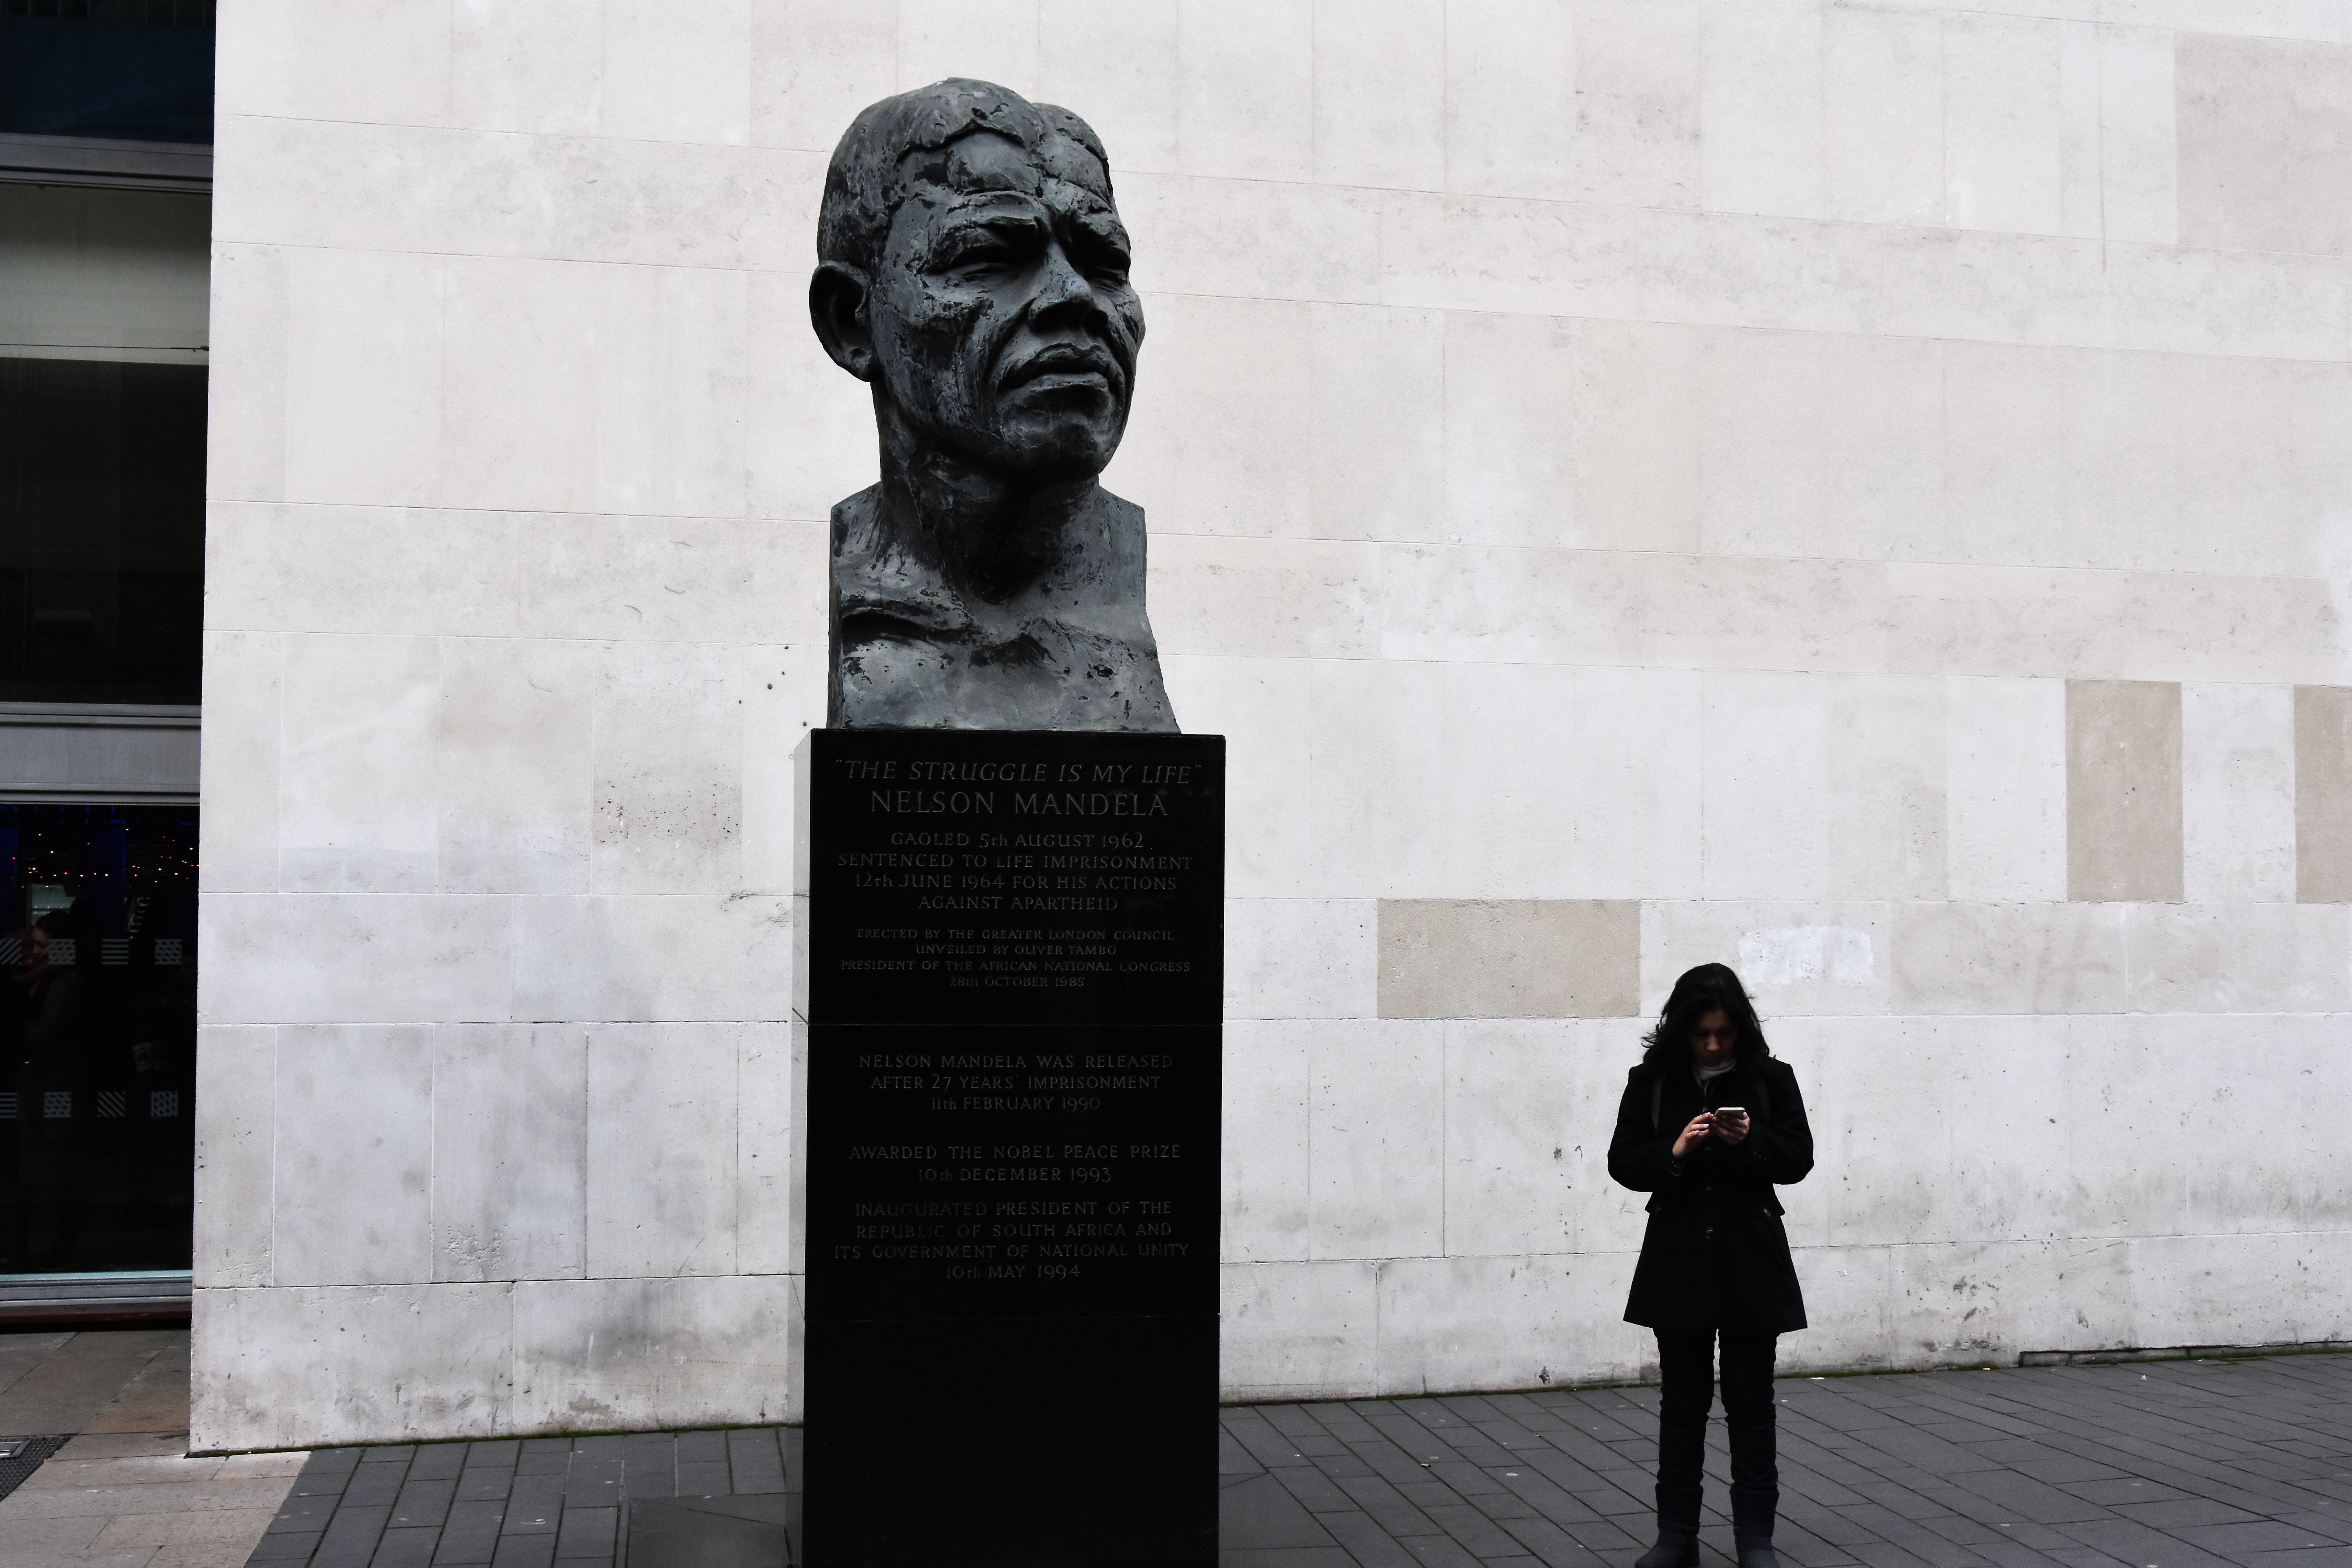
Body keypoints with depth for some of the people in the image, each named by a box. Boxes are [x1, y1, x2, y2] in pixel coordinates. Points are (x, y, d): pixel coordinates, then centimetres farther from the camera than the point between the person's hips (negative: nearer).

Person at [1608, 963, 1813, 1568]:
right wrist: (1674, 1152, -19)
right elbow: (1622, 1162, -1)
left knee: (1750, 1400, 5)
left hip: (1752, 1260, -1)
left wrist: (1751, 1142, -19)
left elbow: (1798, 1157, -1)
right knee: (1681, 1399, 9)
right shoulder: (1651, 1082, -1)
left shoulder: (1771, 1078, -2)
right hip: (1678, 1258, 1)